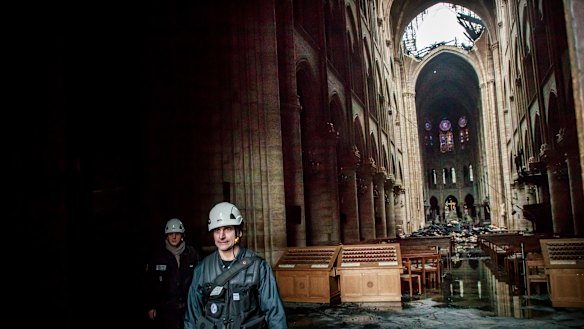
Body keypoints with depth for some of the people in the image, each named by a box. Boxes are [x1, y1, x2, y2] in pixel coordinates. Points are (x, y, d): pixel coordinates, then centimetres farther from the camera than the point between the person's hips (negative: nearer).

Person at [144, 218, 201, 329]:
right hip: (167, 308, 0)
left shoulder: (192, 254, 0)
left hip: (189, 306, 1)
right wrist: (150, 307, 2)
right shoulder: (158, 256, 1)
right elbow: (149, 283, 4)